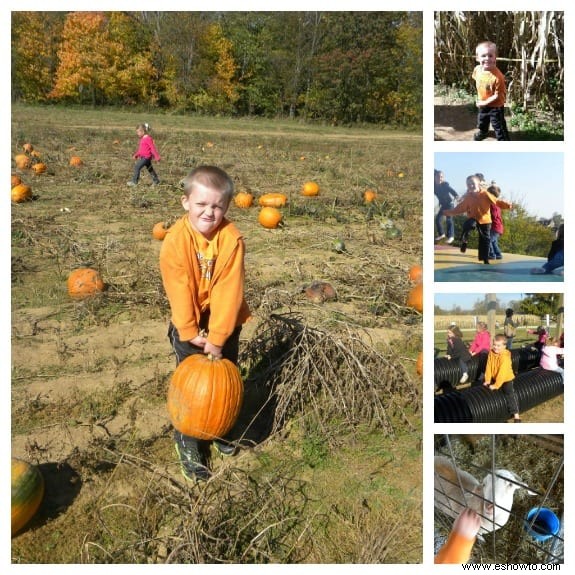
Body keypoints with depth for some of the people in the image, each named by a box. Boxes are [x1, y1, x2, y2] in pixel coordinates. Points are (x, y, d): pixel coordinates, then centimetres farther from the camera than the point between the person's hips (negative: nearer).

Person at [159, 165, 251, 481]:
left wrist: (217, 337, -20)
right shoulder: (176, 240, -20)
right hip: (190, 324, -1)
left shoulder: (231, 238, -20)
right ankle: (188, 445, 21)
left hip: (225, 320, 2)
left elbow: (228, 290, -20)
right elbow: (179, 290, -17)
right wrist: (191, 333, -16)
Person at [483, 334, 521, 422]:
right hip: (495, 378, 7)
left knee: (510, 394, -19)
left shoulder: (505, 357, -28)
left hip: (506, 379, -7)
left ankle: (516, 416, -19)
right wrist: (487, 380, -7)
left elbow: (502, 372, -28)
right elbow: (488, 367, -6)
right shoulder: (491, 353, -8)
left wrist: (496, 385, -26)